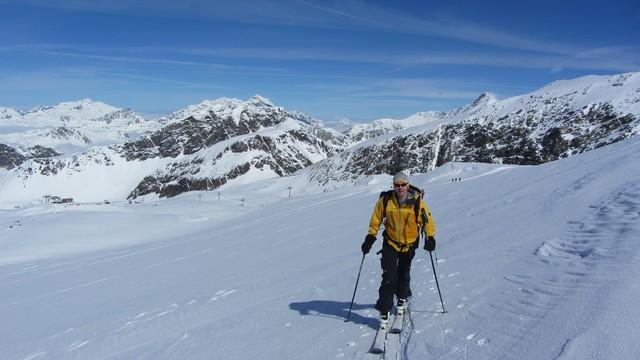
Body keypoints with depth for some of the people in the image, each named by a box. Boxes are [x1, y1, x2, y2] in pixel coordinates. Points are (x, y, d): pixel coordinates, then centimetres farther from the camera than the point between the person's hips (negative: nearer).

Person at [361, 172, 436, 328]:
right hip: (391, 243, -1)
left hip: (409, 244, 1)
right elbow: (376, 219, -2)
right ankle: (384, 310, -1)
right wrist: (370, 237, -6)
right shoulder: (385, 200, -15)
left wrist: (430, 238, -21)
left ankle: (402, 298, 47)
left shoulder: (417, 202, -18)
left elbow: (428, 221, -8)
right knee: (389, 277, -11)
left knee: (404, 274, 20)